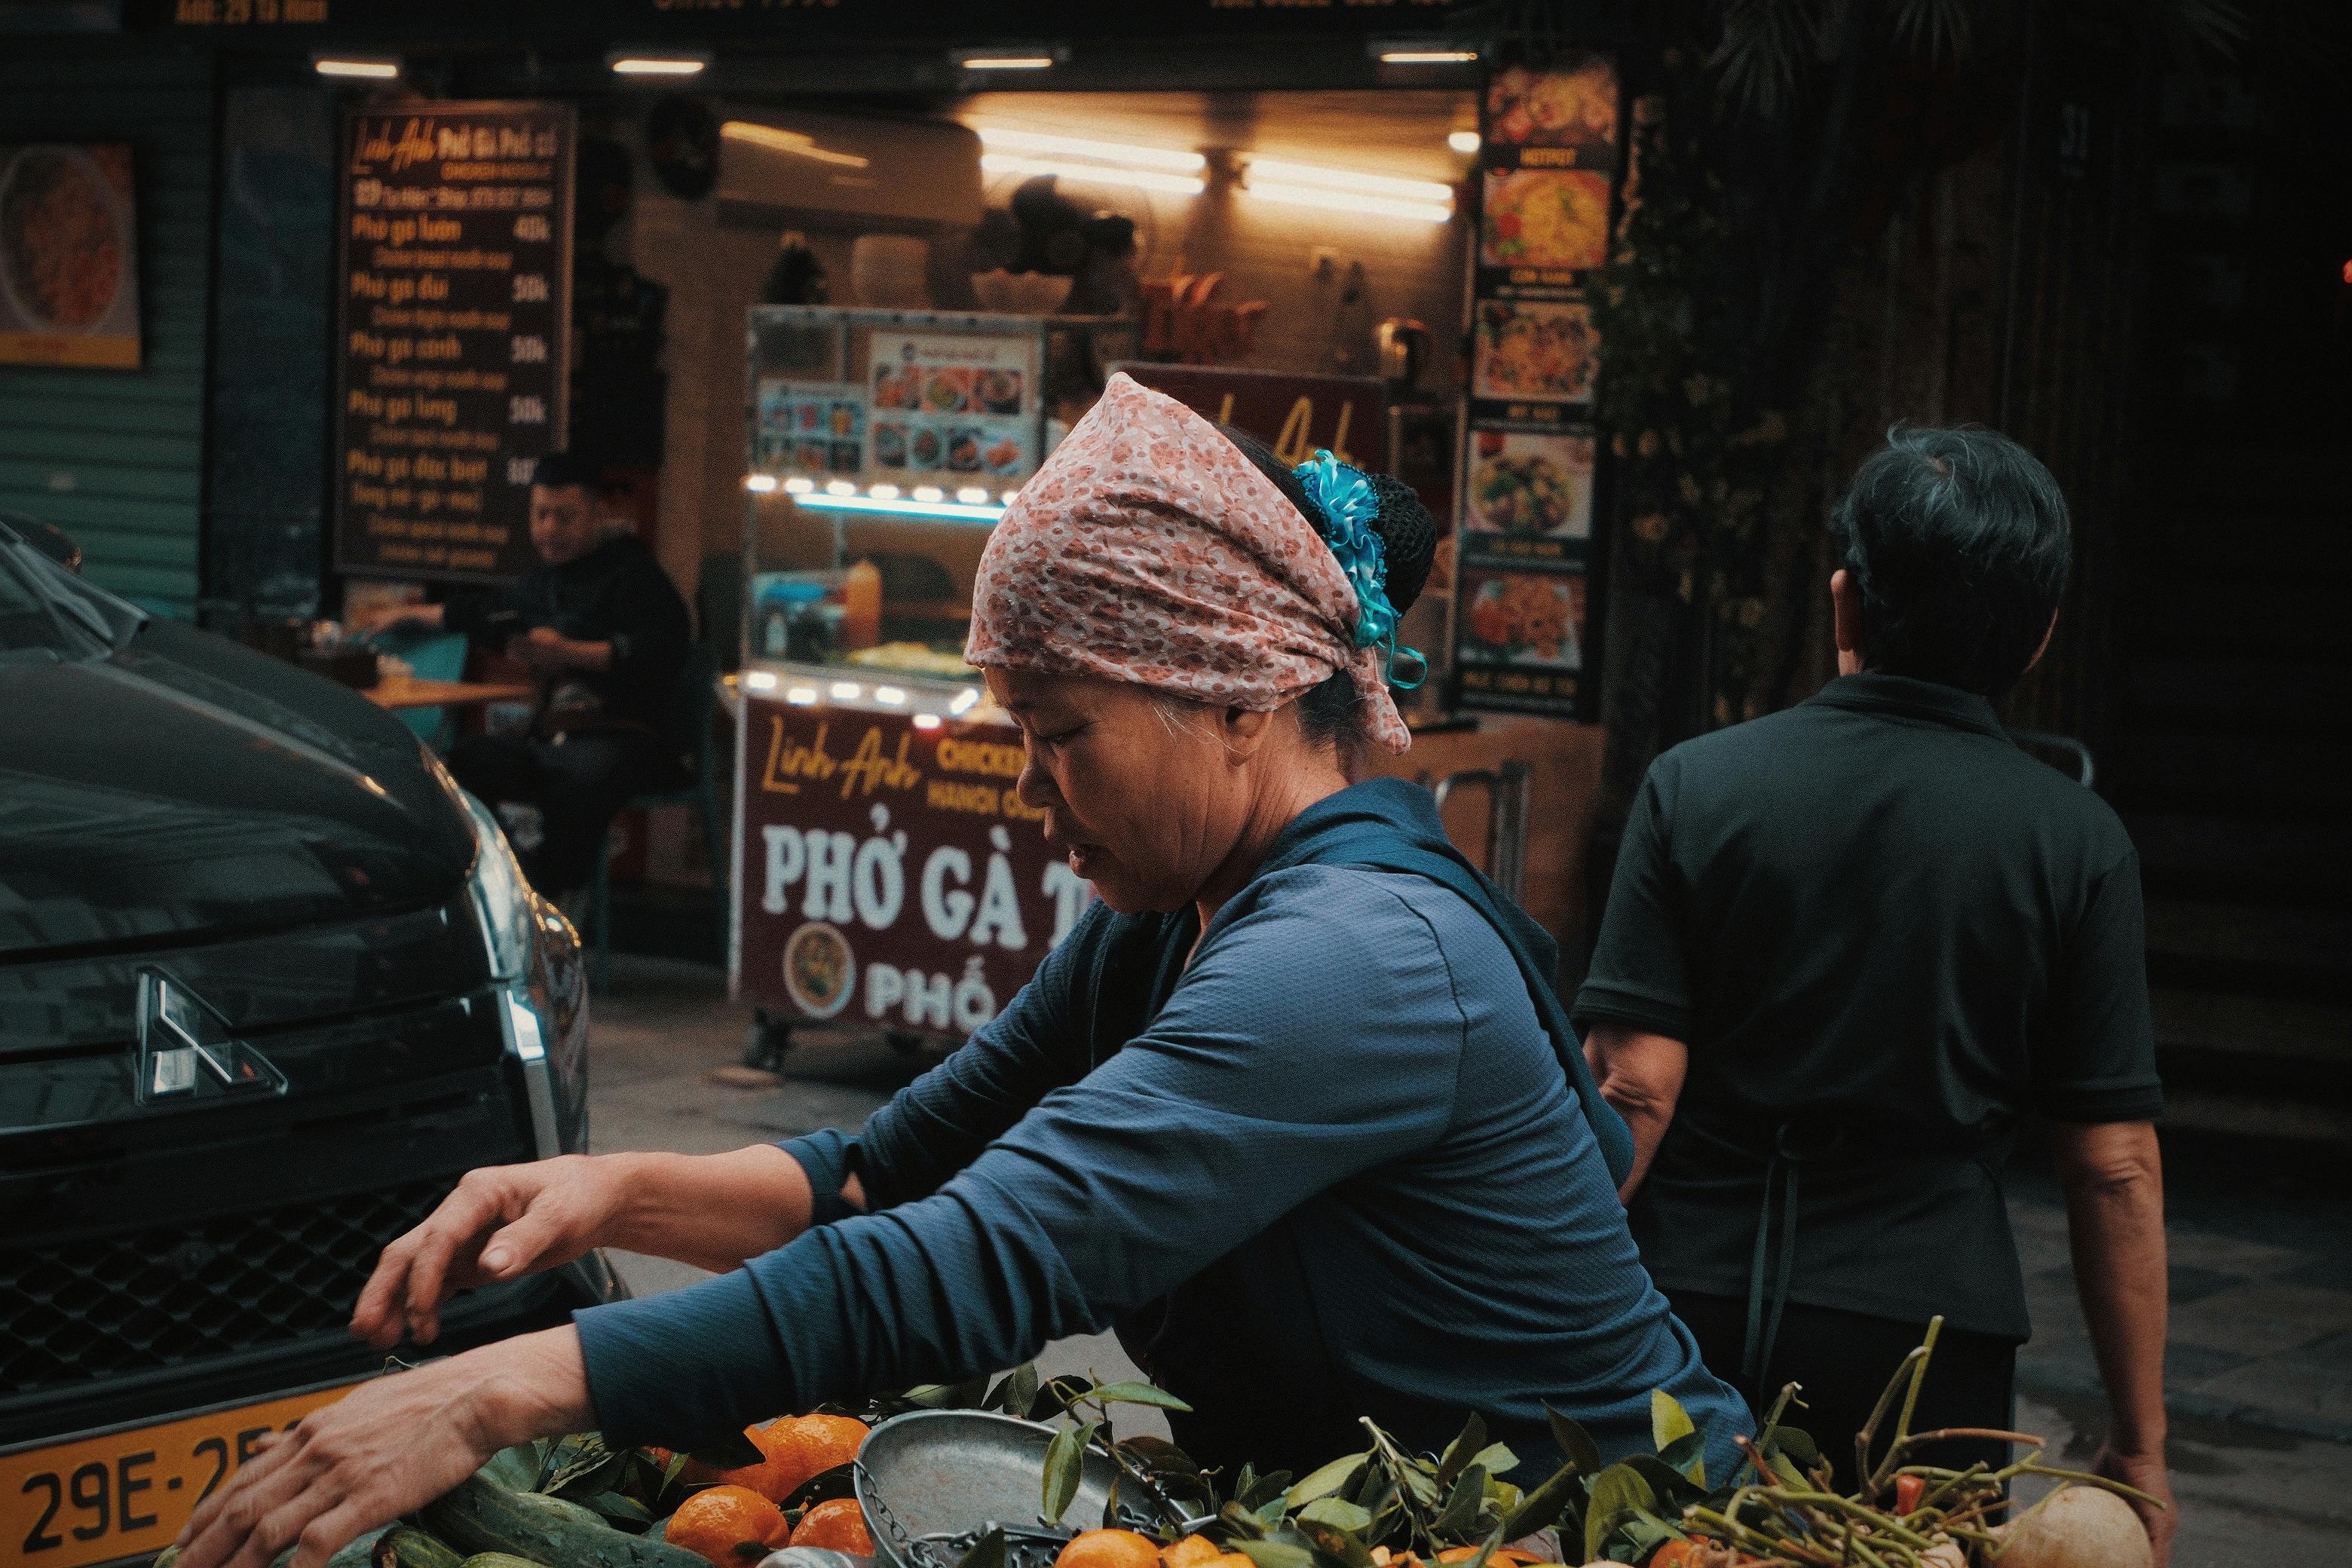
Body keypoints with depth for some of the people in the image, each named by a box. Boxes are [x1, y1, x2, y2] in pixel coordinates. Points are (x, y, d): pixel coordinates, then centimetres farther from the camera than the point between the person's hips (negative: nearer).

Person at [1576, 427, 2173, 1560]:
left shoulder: (1696, 785, -3)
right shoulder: (2077, 842, -3)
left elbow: (1633, 1086, -8)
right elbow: (2115, 1167, -2)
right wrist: (2138, 1446, 6)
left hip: (1695, 1310, 0)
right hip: (1930, 1330, 0)